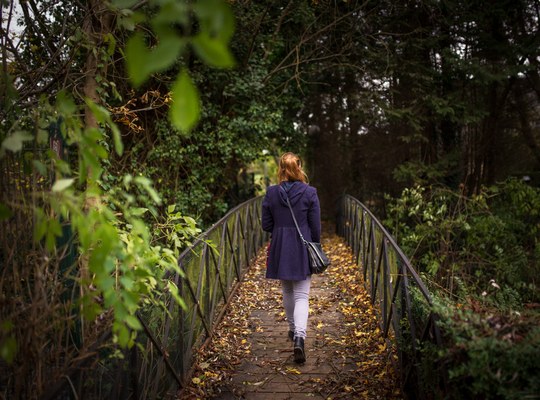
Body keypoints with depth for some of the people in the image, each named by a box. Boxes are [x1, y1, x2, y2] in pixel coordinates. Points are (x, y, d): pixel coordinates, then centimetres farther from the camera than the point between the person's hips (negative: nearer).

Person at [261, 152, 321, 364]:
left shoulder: (271, 193, -5)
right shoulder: (310, 193, -9)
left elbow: (266, 224, -1)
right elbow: (316, 227, -4)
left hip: (280, 249, 2)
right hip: (302, 250, -2)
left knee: (287, 291, 21)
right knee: (301, 295, 0)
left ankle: (293, 328, 36)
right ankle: (299, 336, -16)